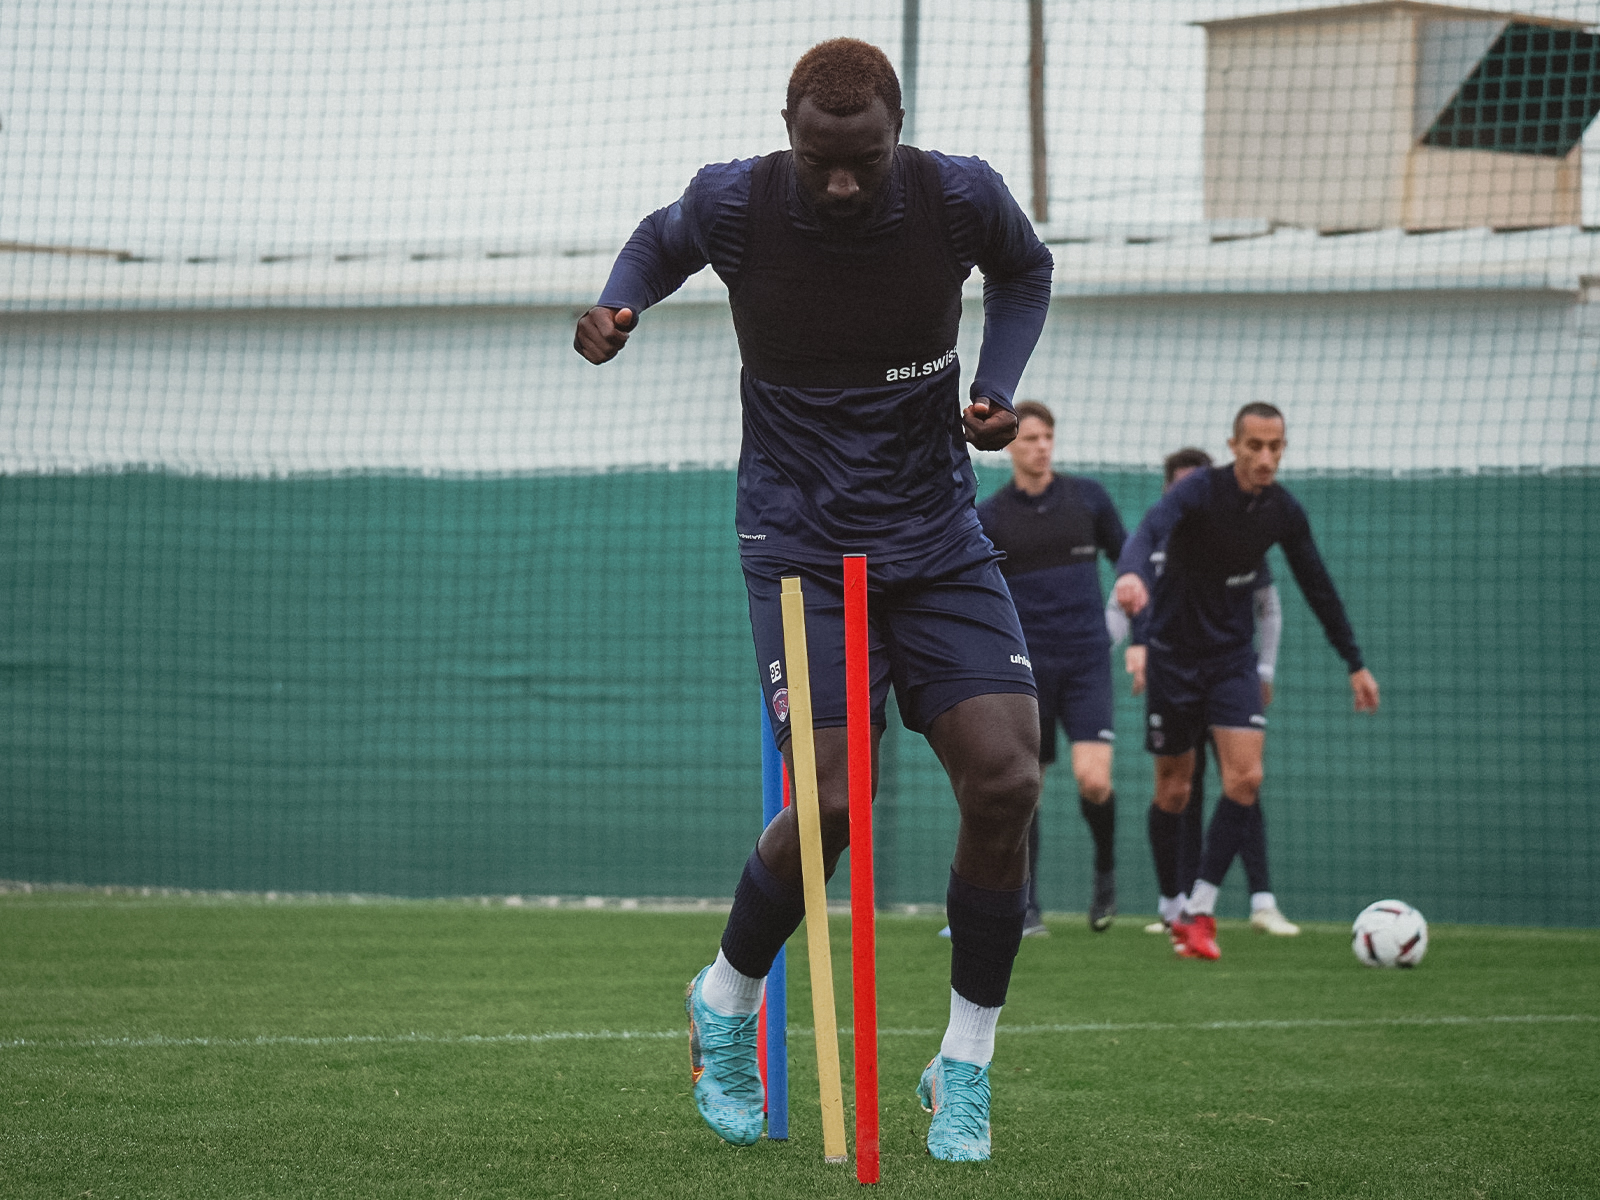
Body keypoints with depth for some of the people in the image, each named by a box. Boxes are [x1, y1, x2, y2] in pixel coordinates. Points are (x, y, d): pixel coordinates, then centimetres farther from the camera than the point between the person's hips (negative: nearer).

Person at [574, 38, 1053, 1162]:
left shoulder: (960, 197, -10)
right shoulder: (733, 203, -12)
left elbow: (1026, 271, 14)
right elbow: (663, 238, 13)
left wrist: (999, 387, -1)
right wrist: (615, 311, -7)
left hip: (938, 536, 2)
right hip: (799, 541, -2)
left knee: (1007, 781, -14)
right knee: (833, 805, -17)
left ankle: (965, 1070, 4)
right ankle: (726, 1001, 15)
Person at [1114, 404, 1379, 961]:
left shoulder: (1283, 511, -3)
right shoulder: (1201, 491, -18)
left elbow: (1317, 587, 11)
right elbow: (1149, 531, -39)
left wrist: (1355, 663, 14)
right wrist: (1132, 574, -62)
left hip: (1233, 658, 3)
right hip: (1175, 655, -3)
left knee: (1245, 778, -13)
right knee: (1174, 788, 4)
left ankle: (1201, 910, -9)